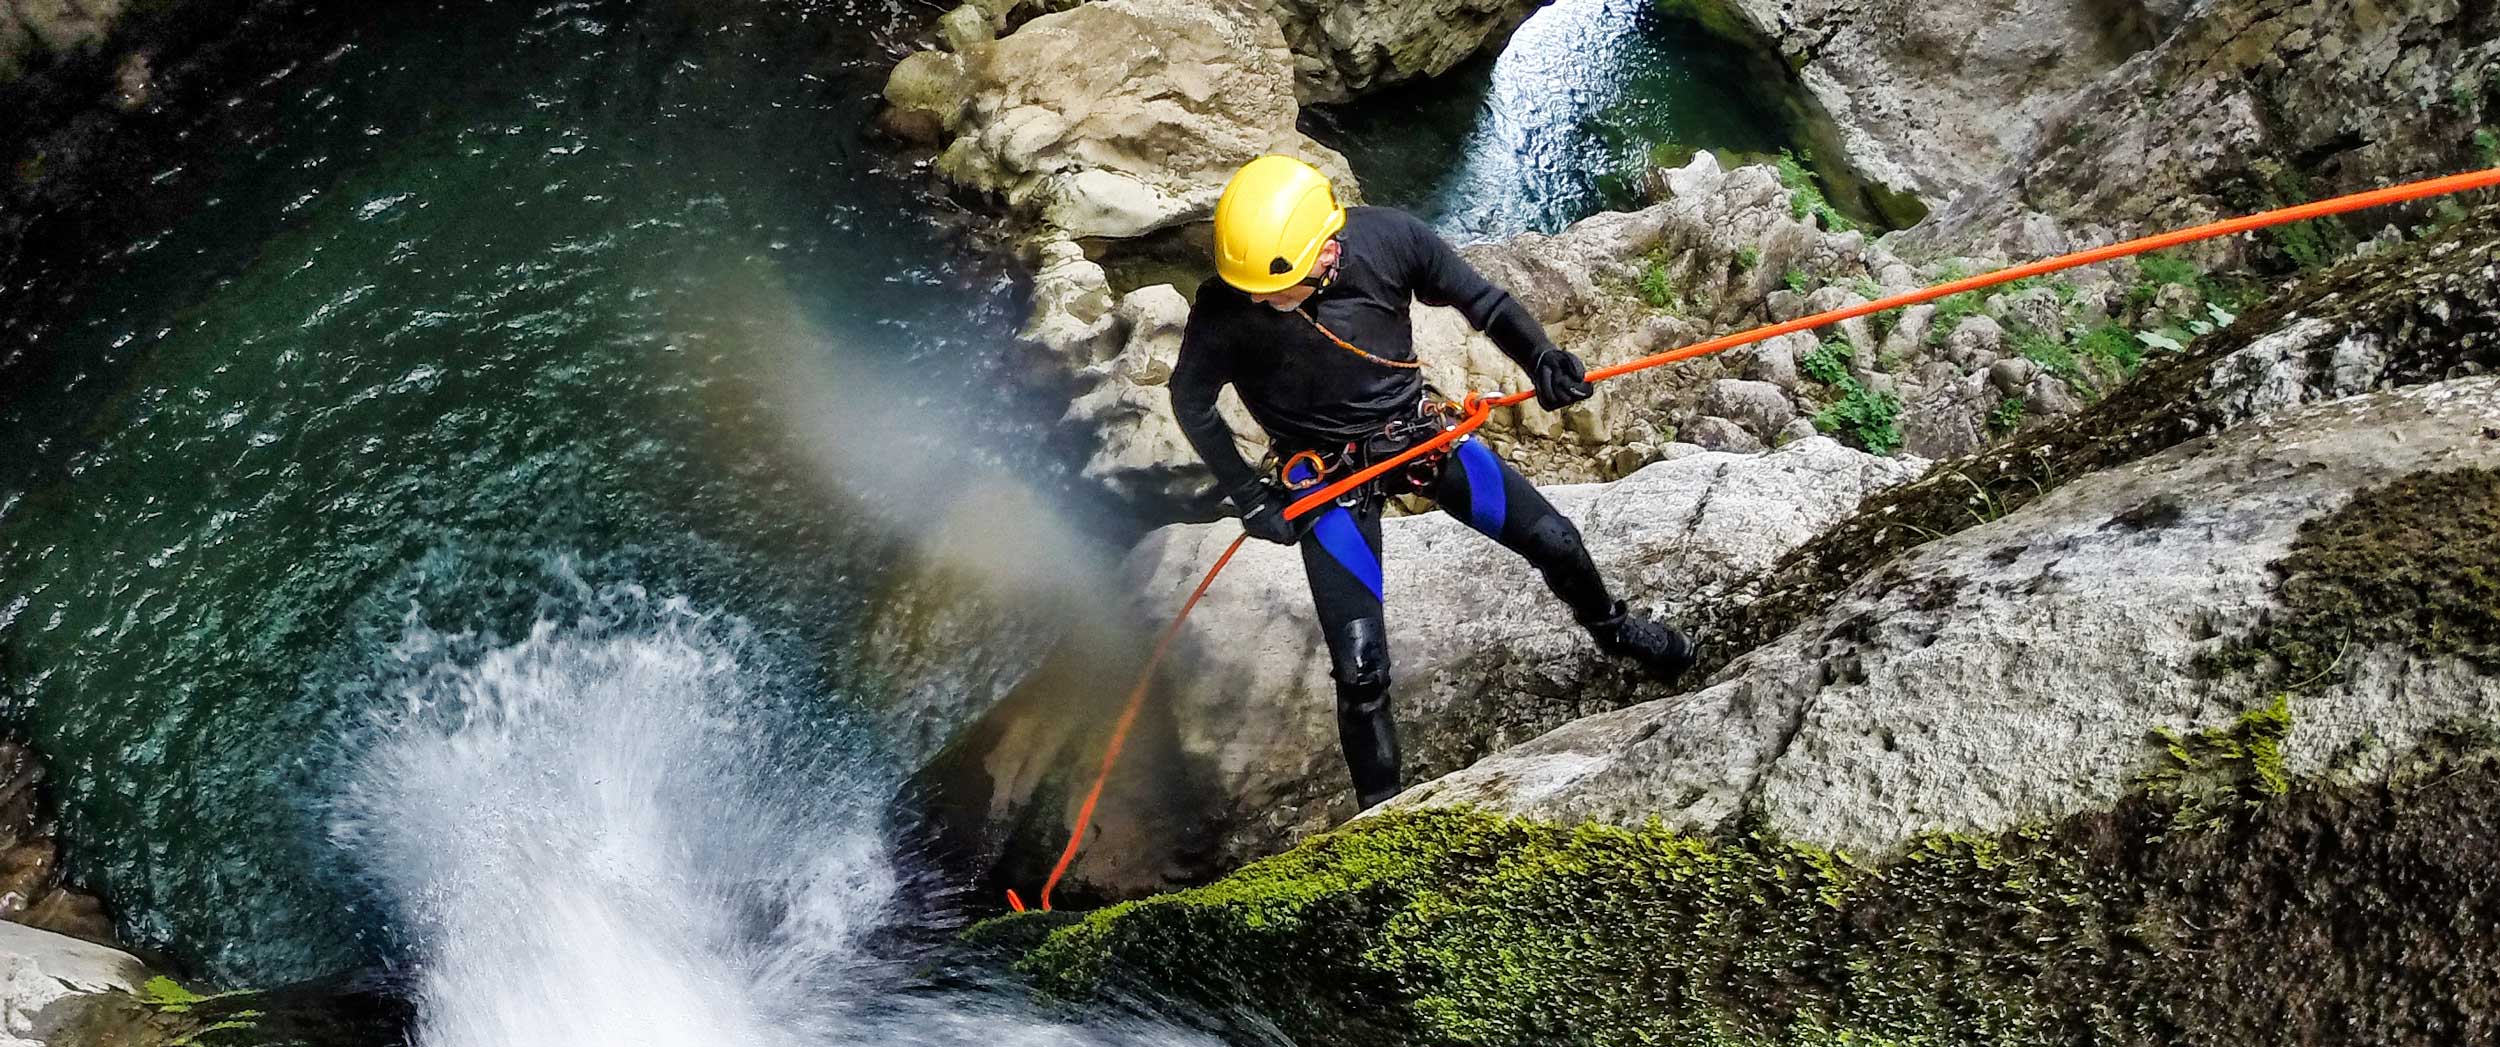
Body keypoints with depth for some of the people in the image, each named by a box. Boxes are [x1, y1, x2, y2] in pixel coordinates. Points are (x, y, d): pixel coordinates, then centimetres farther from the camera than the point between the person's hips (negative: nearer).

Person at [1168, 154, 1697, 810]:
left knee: (1554, 541, 5)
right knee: (1360, 669, -9)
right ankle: (1380, 807, 17)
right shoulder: (1223, 310, -23)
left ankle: (1612, 629, 42)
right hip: (1327, 474, -2)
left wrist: (1541, 357, -20)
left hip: (1418, 433, 2)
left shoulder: (1389, 239, -21)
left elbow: (1480, 298, -4)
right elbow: (1191, 404, -5)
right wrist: (1249, 497, -6)